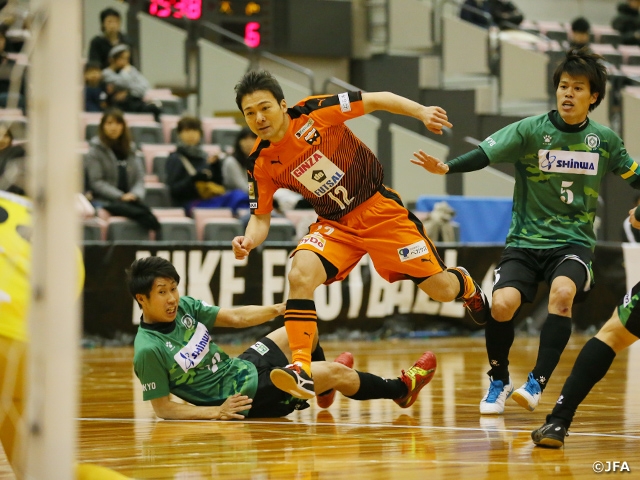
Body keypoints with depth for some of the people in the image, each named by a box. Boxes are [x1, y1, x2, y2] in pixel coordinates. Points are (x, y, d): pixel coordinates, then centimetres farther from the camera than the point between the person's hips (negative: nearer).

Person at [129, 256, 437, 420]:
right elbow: (162, 408, -20)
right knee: (336, 372, -6)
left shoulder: (183, 307, -5)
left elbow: (233, 317, 6)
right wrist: (215, 411, -26)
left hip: (243, 367, 8)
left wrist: (278, 309, -3)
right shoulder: (149, 350, -26)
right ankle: (401, 389, 20)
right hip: (243, 397, -8)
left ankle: (321, 385, 46)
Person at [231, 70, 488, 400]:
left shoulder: (313, 113, -18)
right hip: (335, 224, 2)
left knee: (441, 290, 0)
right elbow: (261, 217, 2)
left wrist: (422, 112, -22)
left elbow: (377, 100, -10)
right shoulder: (261, 165, -8)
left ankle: (465, 284, 38)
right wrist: (250, 239, -20)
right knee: (300, 275, -28)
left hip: (380, 209, -2)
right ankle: (302, 368, -27)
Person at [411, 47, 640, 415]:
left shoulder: (605, 140, 1)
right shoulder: (530, 131, -6)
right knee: (502, 304, -22)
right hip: (526, 241, 0)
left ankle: (537, 384, -21)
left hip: (574, 242, 0)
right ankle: (499, 381, 6)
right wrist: (447, 167, -33)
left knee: (563, 292, -32)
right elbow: (486, 154, -17)